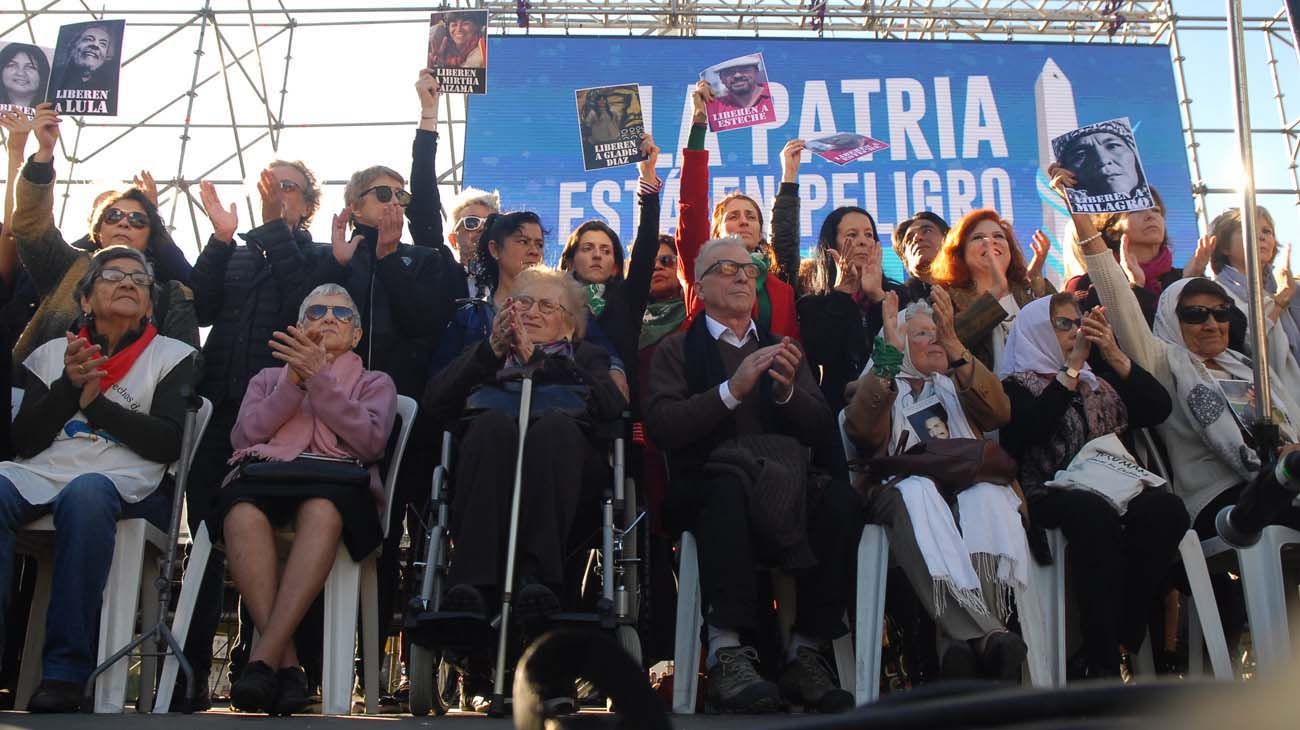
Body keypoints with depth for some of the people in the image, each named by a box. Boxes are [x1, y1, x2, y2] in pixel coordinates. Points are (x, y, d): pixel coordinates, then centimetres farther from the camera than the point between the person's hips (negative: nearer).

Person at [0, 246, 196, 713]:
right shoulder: (51, 353, 22)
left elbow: (169, 443, 2)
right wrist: (68, 385, -2)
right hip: (39, 475, 3)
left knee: (86, 493, -39)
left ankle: (66, 672, -36)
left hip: (122, 483, -2)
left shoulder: (172, 356, 16)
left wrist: (94, 402, -1)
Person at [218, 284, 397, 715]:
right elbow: (244, 437, 11)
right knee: (243, 514, -37)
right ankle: (287, 663, -40)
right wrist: (294, 380, 1)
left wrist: (318, 376, -5)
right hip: (262, 474, 2)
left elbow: (371, 441, 2)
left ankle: (264, 658, -45)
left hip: (336, 479, -1)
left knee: (322, 511, -40)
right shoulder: (268, 378, 32)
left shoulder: (375, 383, 26)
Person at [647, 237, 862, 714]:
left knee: (841, 499, -29)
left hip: (782, 482, 3)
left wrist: (787, 391, -8)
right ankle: (728, 653, -40)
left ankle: (806, 653, -24)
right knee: (730, 490, -39)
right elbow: (660, 427, -6)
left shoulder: (780, 347, 23)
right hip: (704, 488, -3)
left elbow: (820, 428, 12)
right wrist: (732, 390, -16)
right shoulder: (677, 349, 12)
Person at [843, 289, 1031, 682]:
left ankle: (965, 639, -46)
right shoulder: (876, 387, 22)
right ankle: (989, 636, -51)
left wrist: (955, 347, -8)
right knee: (916, 492, -37)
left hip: (967, 481, 2)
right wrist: (889, 355, -12)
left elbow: (999, 413, 4)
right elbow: (861, 429, -4)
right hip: (902, 487, -2)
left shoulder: (958, 384, 29)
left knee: (986, 493, -33)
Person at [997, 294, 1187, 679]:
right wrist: (1072, 368, -7)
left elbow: (1160, 409, 14)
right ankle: (1103, 663, -33)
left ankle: (1118, 636, -23)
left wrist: (1115, 355, 4)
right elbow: (1030, 429, -11)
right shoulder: (1018, 385, 11)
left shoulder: (1098, 384, 28)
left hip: (1111, 488, 5)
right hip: (1051, 497, -5)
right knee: (1094, 514, -38)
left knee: (1167, 508, -28)